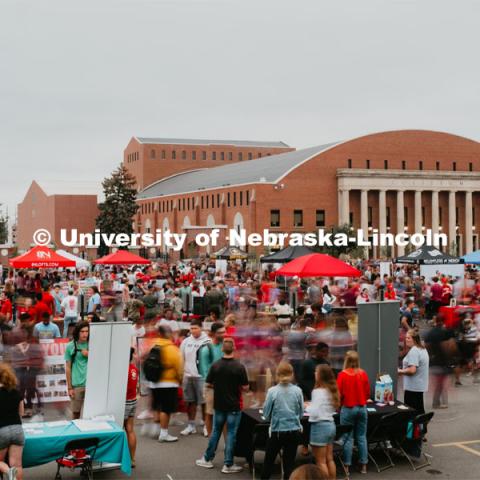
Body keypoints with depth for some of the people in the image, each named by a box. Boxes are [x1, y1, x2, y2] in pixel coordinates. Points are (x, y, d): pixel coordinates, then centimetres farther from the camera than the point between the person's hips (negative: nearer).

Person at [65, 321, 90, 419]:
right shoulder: (70, 346, -1)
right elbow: (68, 368, 2)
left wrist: (89, 355, -11)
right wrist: (69, 387, 0)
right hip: (76, 385, -1)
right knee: (76, 412, 9)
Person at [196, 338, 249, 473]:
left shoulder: (215, 366, -6)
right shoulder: (239, 367, -14)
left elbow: (209, 384, 2)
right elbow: (245, 387, -11)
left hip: (219, 405, 3)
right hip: (234, 406, -3)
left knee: (216, 431, 17)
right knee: (231, 434, 4)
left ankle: (207, 459, 25)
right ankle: (228, 464, 7)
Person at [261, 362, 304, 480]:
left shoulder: (272, 391, -10)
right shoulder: (297, 391, -5)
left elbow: (266, 414, -3)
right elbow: (301, 413, 4)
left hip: (277, 431, -1)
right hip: (294, 431, 1)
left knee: (269, 460, 15)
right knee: (289, 462, 8)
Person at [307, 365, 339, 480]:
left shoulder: (318, 391, -18)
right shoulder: (332, 390, 8)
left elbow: (315, 413, -23)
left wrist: (307, 408, -4)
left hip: (320, 426, -8)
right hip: (331, 425, 8)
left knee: (321, 461, 1)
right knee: (329, 459, 15)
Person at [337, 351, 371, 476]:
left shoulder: (343, 374, -12)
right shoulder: (363, 374, -2)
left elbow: (339, 394, -8)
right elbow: (368, 393, 6)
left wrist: (339, 405, 10)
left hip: (348, 408, -3)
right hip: (362, 408, 3)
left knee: (348, 438, 4)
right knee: (362, 437, 11)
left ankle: (347, 466, 8)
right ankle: (363, 465, 16)